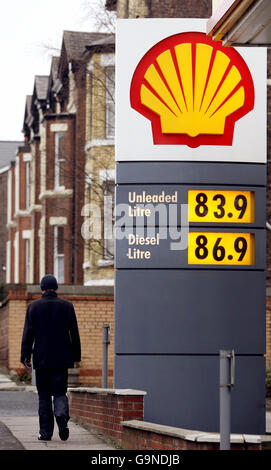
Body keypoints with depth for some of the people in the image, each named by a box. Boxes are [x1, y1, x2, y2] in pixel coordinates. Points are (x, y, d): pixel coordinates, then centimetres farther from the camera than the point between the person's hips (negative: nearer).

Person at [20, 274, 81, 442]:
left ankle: (46, 432, 5)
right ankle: (62, 415, -25)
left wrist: (25, 356, -1)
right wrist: (76, 356, 11)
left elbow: (28, 333, -4)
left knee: (44, 396, 7)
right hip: (61, 358, 1)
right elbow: (74, 333, 3)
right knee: (60, 392, 5)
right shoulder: (67, 306, 2)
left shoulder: (34, 306, -1)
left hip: (42, 359, -1)